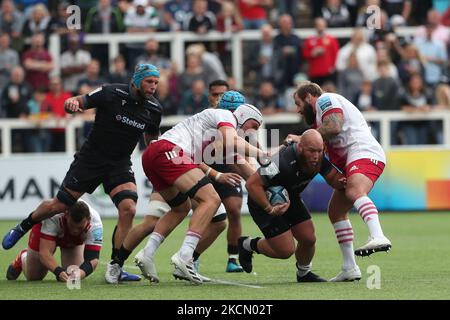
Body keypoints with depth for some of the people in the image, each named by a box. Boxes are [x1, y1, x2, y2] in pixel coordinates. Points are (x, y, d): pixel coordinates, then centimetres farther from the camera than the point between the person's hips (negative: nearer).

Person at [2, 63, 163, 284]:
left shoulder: (154, 108, -3)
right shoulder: (111, 93, -16)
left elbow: (152, 139, 14)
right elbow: (79, 103, -11)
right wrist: (72, 103, -35)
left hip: (119, 165, 3)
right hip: (90, 158, -2)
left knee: (128, 209, -21)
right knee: (59, 205, 3)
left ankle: (115, 267, -11)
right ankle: (22, 228, 33)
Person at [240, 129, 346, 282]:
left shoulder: (319, 159, -17)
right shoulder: (283, 161, -38)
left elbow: (334, 179, -4)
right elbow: (251, 184, -35)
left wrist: (344, 181, -27)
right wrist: (269, 208, -37)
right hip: (264, 201, -7)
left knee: (309, 239, 0)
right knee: (286, 250, -11)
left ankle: (304, 273, 29)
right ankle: (249, 245, 16)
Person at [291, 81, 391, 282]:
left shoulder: (325, 100, 4)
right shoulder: (319, 116, 35)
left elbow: (334, 127, -14)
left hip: (364, 153, -11)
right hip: (349, 162, 11)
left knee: (354, 192, -36)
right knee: (336, 211, 10)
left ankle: (378, 238, -61)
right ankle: (350, 269, 10)